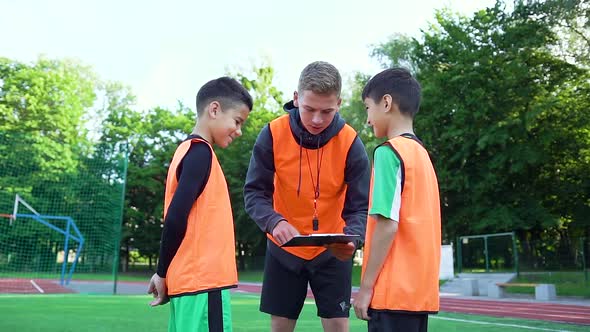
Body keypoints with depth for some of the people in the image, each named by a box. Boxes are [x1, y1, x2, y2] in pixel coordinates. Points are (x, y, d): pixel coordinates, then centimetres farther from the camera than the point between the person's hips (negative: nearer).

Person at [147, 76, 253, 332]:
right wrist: (162, 274, -8)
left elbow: (176, 218, 14)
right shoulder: (200, 152, -12)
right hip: (202, 280, -9)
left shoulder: (187, 149, 15)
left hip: (189, 279, 9)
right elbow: (176, 218, -18)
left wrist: (165, 273, 13)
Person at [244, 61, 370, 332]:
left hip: (332, 252, -1)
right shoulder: (273, 134, -16)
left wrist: (351, 239, -37)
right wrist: (275, 222, -34)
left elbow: (361, 206, -15)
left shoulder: (350, 142, -17)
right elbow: (254, 192, -13)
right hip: (284, 249, 1)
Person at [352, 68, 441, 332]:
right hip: (420, 288, 8)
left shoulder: (389, 152, -11)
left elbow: (388, 224, -18)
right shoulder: (421, 153, 13)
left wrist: (366, 285, -12)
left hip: (394, 290, -8)